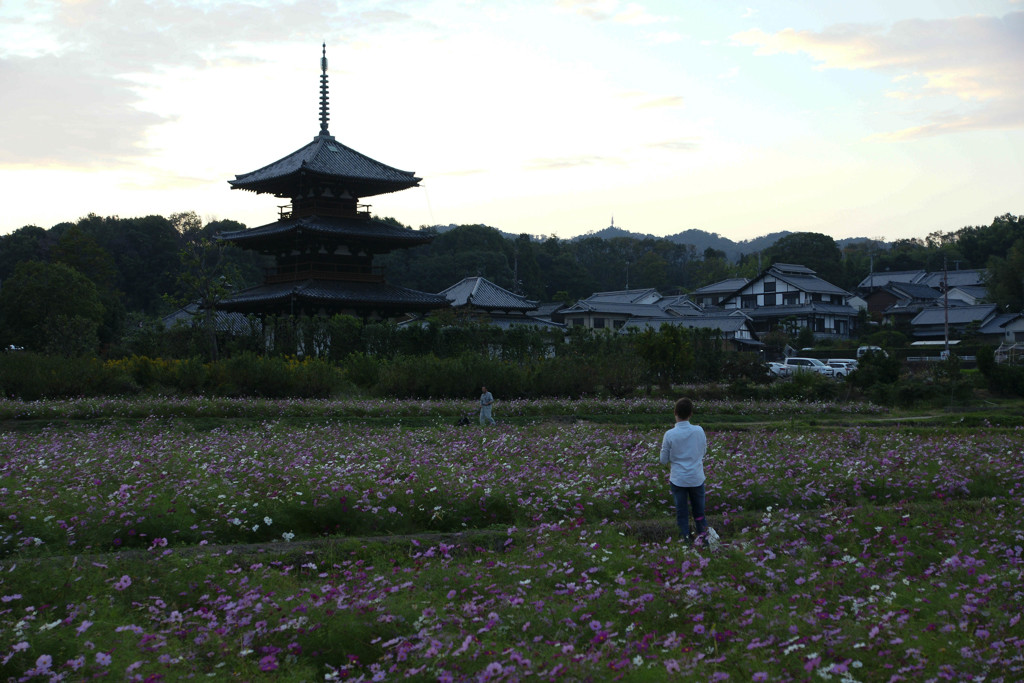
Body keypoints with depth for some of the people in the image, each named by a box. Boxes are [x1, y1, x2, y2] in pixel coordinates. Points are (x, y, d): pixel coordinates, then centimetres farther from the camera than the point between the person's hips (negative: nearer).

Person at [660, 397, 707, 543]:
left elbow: (664, 460, -6)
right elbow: (704, 451, 7)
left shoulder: (670, 435, -16)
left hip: (678, 479, -2)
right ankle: (702, 535, 21)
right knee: (699, 511, 17)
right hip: (696, 478, 2)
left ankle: (686, 538, 16)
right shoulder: (699, 431, -10)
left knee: (681, 511, 11)